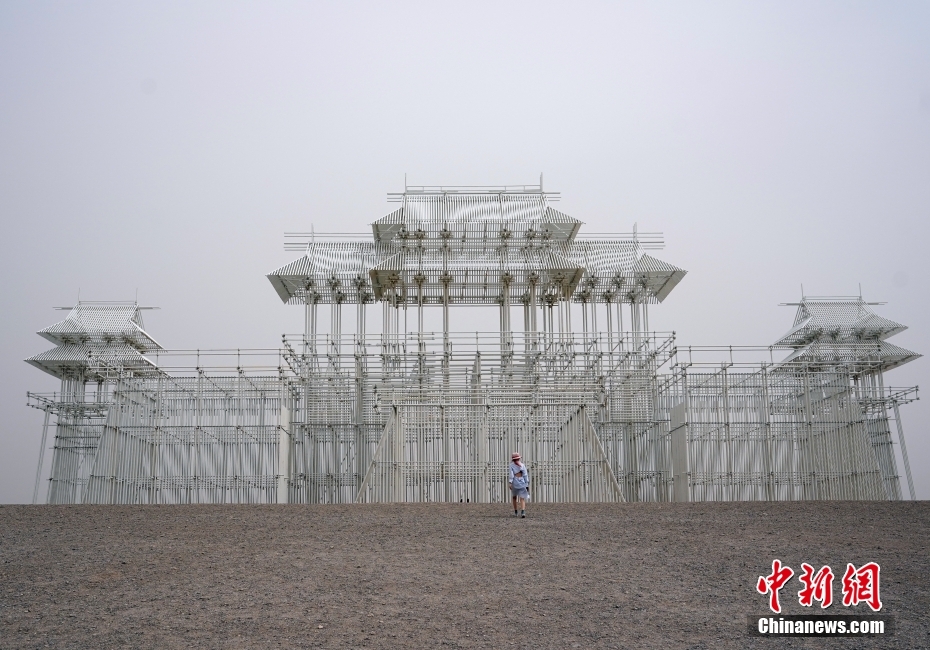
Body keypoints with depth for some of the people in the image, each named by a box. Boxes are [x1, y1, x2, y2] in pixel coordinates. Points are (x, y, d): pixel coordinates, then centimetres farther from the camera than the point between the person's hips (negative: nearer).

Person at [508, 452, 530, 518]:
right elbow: (525, 475, 4)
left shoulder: (511, 465, 2)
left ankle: (516, 512, 25)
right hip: (522, 482, 1)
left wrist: (510, 483, -14)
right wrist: (527, 484, 7)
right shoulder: (522, 465, 8)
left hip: (515, 483, -1)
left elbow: (511, 474, -9)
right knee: (522, 498, -5)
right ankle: (523, 512, -27)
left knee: (514, 497, 22)